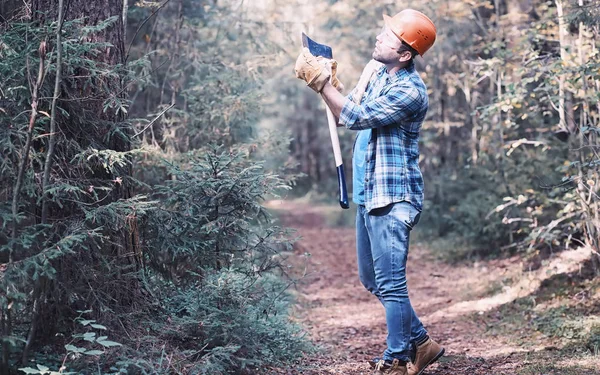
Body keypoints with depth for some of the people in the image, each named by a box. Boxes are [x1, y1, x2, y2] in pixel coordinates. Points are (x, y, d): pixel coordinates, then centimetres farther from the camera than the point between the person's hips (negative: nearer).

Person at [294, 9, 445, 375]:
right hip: (369, 193, 10)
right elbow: (348, 114, 11)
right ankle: (420, 342, 27)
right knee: (372, 279, 16)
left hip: (393, 197, -10)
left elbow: (356, 117, -23)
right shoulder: (376, 70, 9)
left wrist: (321, 81, -17)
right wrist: (329, 81, -5)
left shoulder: (409, 91, -19)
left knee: (390, 282, -5)